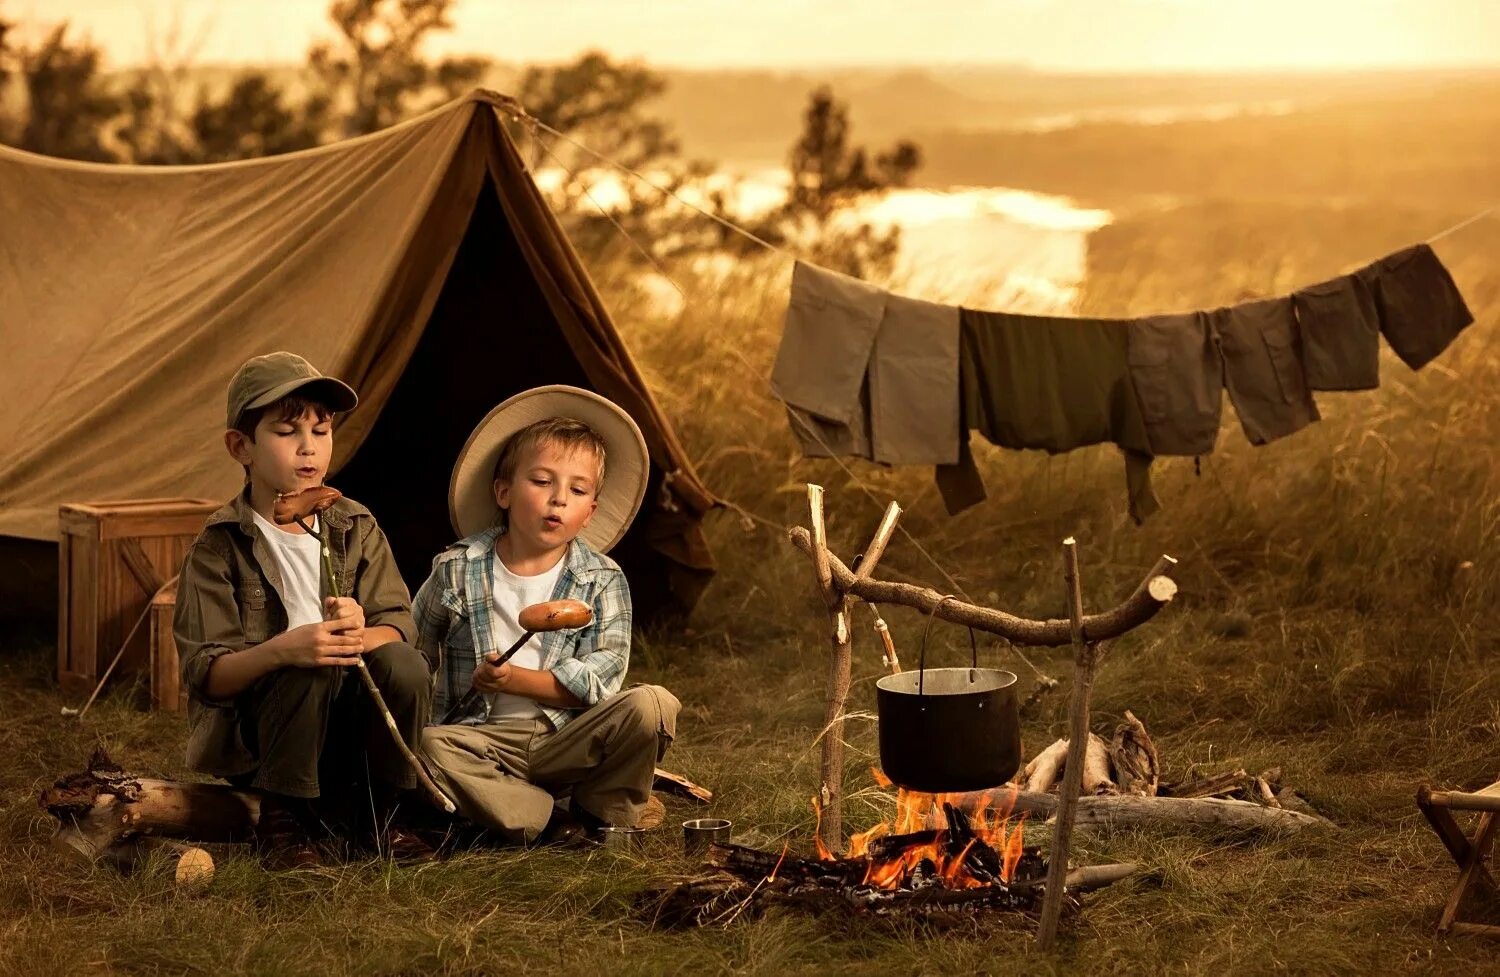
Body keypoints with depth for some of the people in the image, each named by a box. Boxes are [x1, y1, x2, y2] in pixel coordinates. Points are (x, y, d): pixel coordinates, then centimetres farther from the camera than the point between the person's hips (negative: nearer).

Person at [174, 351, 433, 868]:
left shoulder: (356, 528, 5)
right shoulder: (218, 548, -7)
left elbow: (399, 623, -3)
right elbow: (204, 675, -14)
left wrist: (360, 636, -27)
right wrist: (280, 649, -34)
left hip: (343, 738, 4)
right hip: (251, 744, -3)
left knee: (403, 665, -26)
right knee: (310, 669, -34)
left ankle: (379, 816, -8)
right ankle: (283, 823, -17)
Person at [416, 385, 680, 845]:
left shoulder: (602, 580, 3)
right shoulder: (458, 570, 4)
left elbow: (604, 672, -8)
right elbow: (409, 651, 13)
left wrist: (516, 679, -17)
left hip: (569, 738, 1)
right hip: (483, 738, 0)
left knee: (652, 705, -26)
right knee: (427, 746, -34)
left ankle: (602, 807, -2)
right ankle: (551, 822, -28)